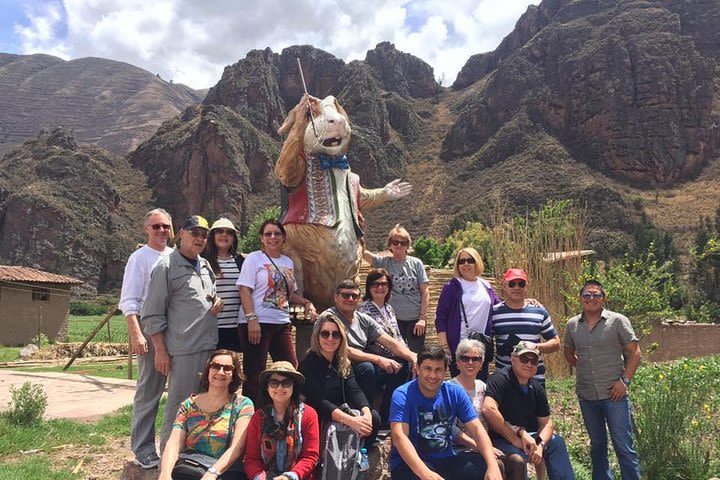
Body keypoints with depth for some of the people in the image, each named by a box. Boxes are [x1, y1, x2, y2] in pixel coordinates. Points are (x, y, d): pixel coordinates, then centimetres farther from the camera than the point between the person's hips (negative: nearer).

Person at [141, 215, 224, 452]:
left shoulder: (205, 265, 15)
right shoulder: (166, 267, -7)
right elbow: (151, 315, -8)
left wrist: (218, 300, 6)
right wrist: (160, 351, -11)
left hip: (210, 346, 7)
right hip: (184, 349, -7)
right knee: (179, 405, 0)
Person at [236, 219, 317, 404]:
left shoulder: (287, 262, 16)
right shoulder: (254, 258, -2)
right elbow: (245, 290, -11)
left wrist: (307, 302, 6)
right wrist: (252, 319, -21)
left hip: (282, 323, 7)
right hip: (257, 324, -6)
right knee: (255, 374, -2)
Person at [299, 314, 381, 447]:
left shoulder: (344, 364, 8)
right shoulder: (307, 364, -13)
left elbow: (354, 391, -6)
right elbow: (318, 401, -22)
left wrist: (366, 413, -27)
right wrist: (350, 420, -33)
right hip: (318, 420, -6)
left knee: (374, 417, -16)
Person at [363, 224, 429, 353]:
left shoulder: (416, 263, 1)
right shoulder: (384, 262, 1)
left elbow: (425, 292, 0)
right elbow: (363, 253, -12)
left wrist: (423, 317, -6)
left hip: (415, 319, 0)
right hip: (394, 319, 0)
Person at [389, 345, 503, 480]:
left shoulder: (455, 392, 1)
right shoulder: (403, 395, -13)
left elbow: (476, 429, -3)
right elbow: (399, 437, -24)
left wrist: (493, 465, -21)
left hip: (446, 459, 4)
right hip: (410, 463, -4)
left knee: (486, 466, -17)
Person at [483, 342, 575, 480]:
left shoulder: (537, 388, 8)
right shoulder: (501, 378, -18)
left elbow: (546, 422, 10)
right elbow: (488, 409, -32)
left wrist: (540, 445, -12)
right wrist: (515, 439, -24)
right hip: (500, 438, -8)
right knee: (517, 457, -34)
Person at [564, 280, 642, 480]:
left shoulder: (617, 321, -5)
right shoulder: (572, 325, 5)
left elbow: (635, 353, -3)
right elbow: (568, 352, 20)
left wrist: (624, 380, -11)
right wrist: (584, 368, 6)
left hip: (614, 394, -4)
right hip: (586, 396, 4)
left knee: (623, 446, 0)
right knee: (597, 444, 18)